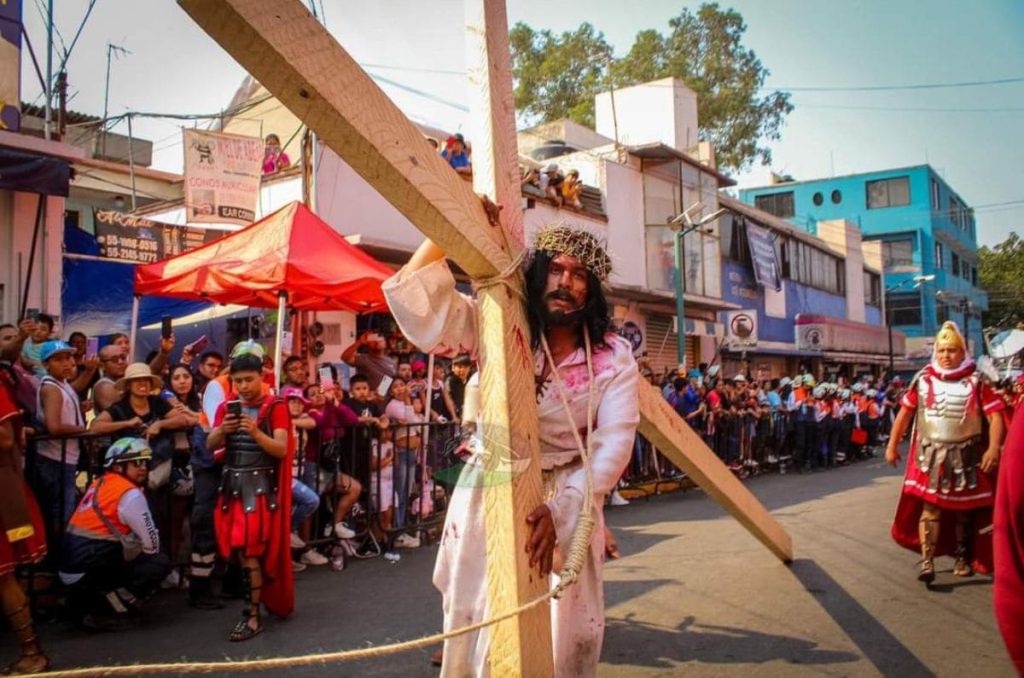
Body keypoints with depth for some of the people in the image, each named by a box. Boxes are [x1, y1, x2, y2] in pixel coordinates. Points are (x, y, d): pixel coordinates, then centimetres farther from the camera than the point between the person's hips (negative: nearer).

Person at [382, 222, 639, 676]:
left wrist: (561, 508, -29)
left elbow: (614, 441, -16)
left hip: (569, 500, 0)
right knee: (475, 625, 11)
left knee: (566, 634, 8)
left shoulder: (614, 357, -8)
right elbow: (415, 298, -17)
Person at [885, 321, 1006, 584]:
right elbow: (905, 412, 5)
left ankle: (963, 557, 31)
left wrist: (993, 448, -23)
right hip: (930, 455, 0)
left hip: (965, 456, 0)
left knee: (963, 508, 14)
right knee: (930, 507, -7)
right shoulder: (923, 380, -1)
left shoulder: (976, 382, -6)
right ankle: (927, 562, -8)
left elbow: (995, 415, -10)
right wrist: (892, 445, 5)